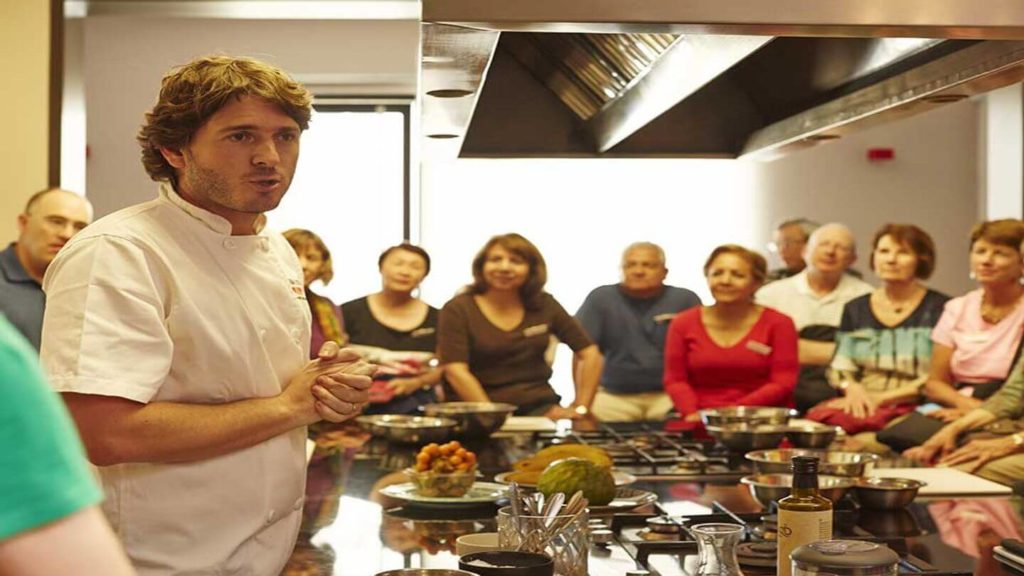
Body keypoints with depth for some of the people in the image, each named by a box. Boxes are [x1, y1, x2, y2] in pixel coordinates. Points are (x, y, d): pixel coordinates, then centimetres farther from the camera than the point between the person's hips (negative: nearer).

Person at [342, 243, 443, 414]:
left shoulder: (435, 320, 8)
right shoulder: (350, 312, 2)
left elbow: (444, 367, 11)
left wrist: (415, 383, -5)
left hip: (415, 410, 2)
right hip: (361, 409, -2)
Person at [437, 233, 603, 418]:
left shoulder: (545, 305, 8)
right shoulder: (457, 310, -2)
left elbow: (590, 354, 10)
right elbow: (456, 372, -11)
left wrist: (580, 408, 1)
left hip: (541, 408, 2)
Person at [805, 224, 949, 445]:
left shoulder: (940, 308, 2)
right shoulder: (855, 309, 17)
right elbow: (839, 368, 16)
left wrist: (881, 398, -12)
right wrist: (852, 388, -7)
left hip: (913, 408, -4)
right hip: (860, 403, 5)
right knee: (816, 417, -29)